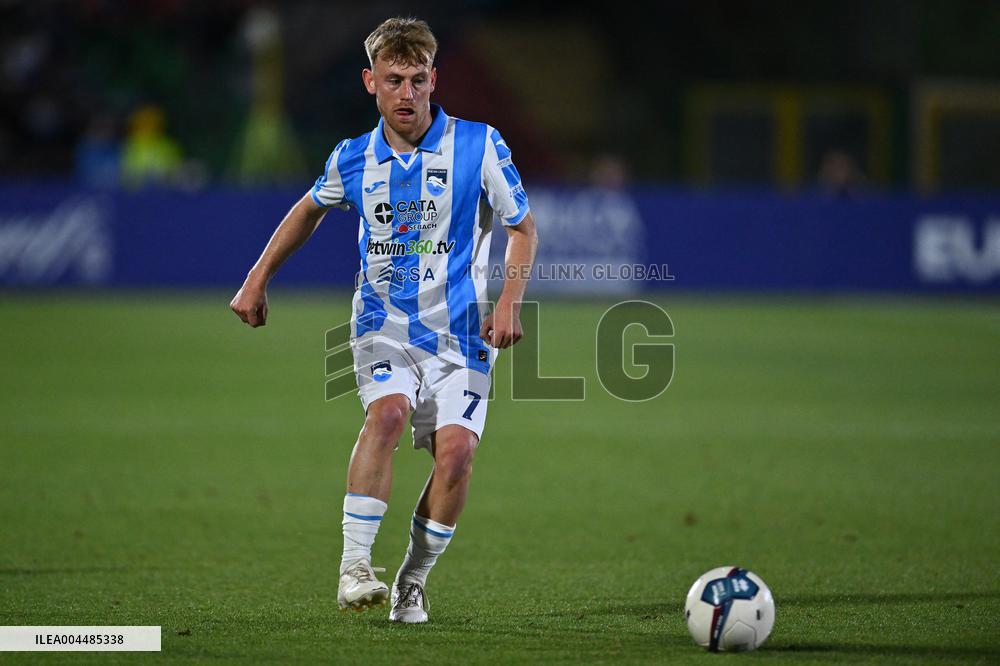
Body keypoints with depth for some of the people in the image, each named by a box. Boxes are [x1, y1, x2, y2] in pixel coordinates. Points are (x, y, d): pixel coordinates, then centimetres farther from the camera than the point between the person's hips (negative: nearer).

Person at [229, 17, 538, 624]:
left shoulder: (479, 144, -5)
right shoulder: (354, 159, 3)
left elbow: (524, 229, 4)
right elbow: (311, 210, 25)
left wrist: (509, 303, -10)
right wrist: (258, 280, 21)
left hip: (460, 329, -1)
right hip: (384, 323, 1)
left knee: (456, 448, -18)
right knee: (387, 412, -29)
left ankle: (412, 583, 1)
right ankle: (355, 567, -30)